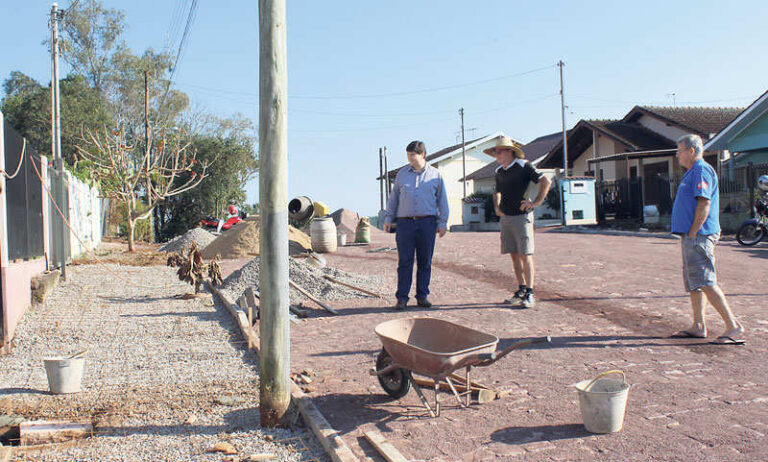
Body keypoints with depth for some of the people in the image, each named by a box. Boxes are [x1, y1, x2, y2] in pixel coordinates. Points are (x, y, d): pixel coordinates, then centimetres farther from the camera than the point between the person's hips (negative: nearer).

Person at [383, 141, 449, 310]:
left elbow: (442, 200, 10)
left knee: (425, 262, 3)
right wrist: (388, 218, 9)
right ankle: (402, 298, 0)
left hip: (427, 222, 0)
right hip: (405, 222, 0)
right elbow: (393, 197, 15)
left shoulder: (435, 175, 8)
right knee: (404, 262, -4)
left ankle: (422, 296, 14)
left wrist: (442, 223, 4)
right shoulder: (402, 174, 10)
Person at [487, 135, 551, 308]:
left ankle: (530, 294, -4)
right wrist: (496, 207, 15)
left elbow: (546, 181, -9)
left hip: (521, 216, -6)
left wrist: (536, 202, -13)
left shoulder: (523, 166, -7)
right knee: (514, 255, 8)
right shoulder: (499, 171, 13)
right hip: (505, 218, 7)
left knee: (525, 255, -7)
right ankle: (521, 290, 17)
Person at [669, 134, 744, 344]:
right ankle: (698, 327, 17)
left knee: (706, 283, -12)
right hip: (692, 236, 11)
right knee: (692, 283, 12)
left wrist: (692, 234, -20)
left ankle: (733, 326, -9)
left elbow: (704, 204, -20)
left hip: (698, 236, -11)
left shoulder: (701, 171, -11)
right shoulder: (693, 172, 21)